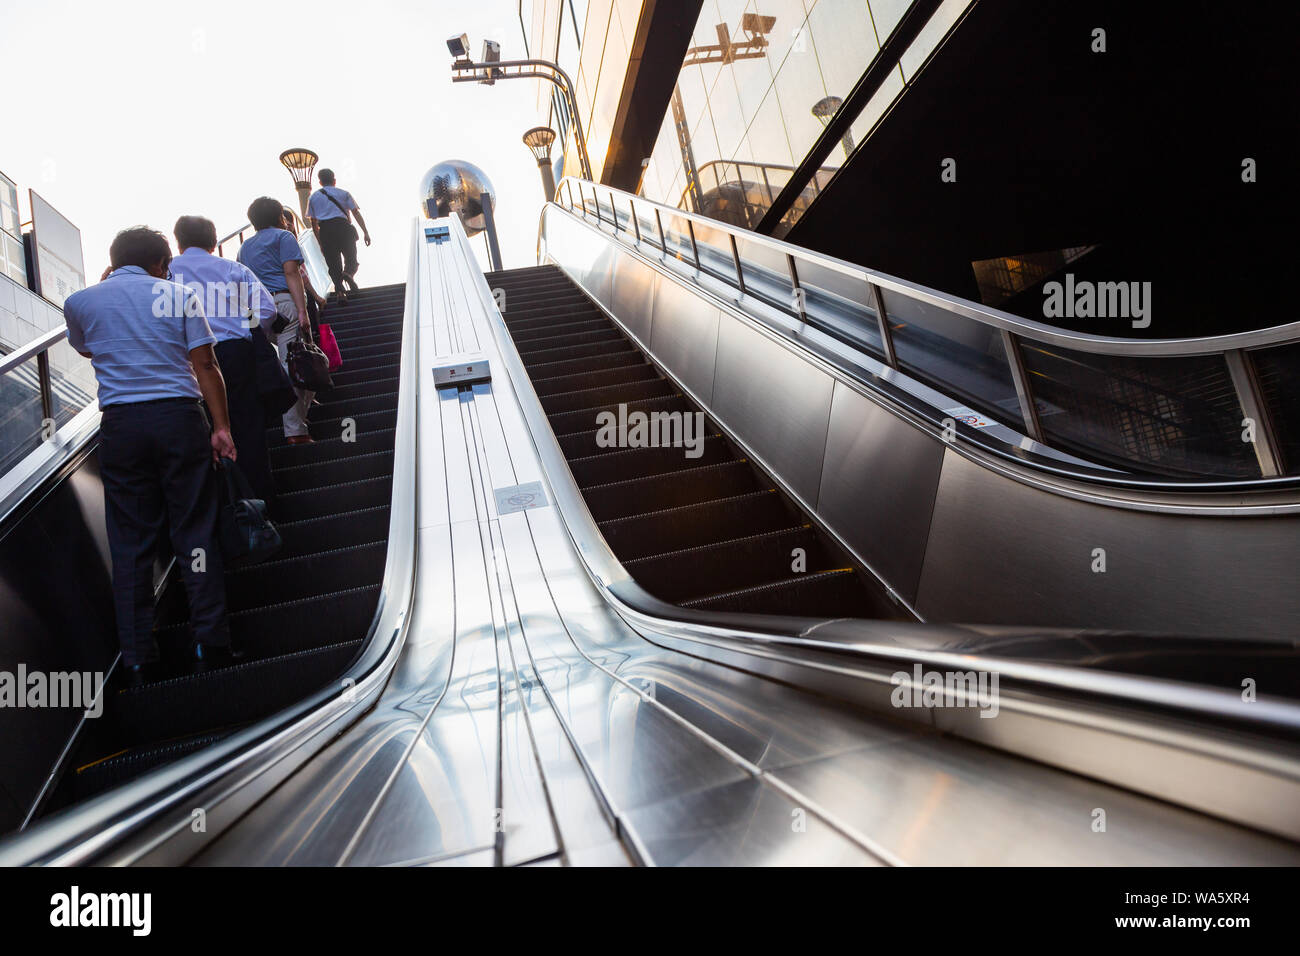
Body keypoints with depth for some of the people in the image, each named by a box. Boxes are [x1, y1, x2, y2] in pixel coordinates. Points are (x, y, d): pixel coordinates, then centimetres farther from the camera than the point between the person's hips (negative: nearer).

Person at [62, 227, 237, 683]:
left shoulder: (80, 301, 11)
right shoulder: (178, 295, 5)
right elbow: (205, 364, -2)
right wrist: (221, 426, 0)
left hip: (121, 424, 2)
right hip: (179, 417, -1)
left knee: (130, 542, 6)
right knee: (195, 532, 3)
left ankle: (137, 659, 9)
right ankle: (210, 643, 3)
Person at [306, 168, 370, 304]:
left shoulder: (313, 197, 20)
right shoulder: (343, 193, 15)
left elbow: (314, 223, 17)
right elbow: (356, 213, 3)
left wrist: (320, 243, 21)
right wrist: (365, 232, 1)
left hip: (325, 230, 1)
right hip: (343, 227, -1)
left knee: (333, 263, 4)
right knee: (351, 258, 6)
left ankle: (340, 292, -10)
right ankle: (349, 273, -27)